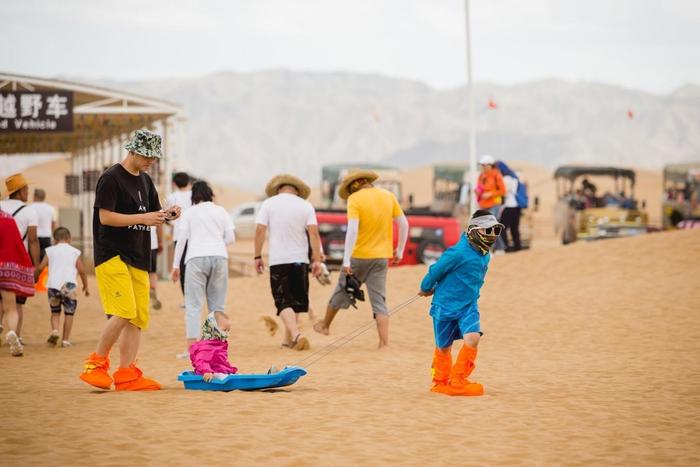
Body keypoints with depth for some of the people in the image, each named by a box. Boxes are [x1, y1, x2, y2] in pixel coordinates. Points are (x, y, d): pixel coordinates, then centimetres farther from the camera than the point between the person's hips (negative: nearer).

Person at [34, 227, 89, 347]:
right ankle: (65, 340, 3)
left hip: (53, 284, 1)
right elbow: (82, 270, 6)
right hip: (69, 285, -1)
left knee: (55, 311, 17)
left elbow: (40, 267, 4)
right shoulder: (74, 252, 8)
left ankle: (55, 330, -9)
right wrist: (85, 286, 17)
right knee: (69, 313, 7)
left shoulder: (50, 251, 10)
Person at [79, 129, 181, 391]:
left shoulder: (145, 181, 17)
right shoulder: (112, 178, -8)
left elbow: (151, 217, 23)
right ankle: (96, 364, -6)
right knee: (124, 312, -19)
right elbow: (105, 217, -15)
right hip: (111, 255, -8)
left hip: (138, 257, 8)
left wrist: (166, 216, 0)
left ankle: (126, 374, 3)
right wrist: (142, 217, -20)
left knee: (139, 317, 2)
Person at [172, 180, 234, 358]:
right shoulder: (221, 211, 14)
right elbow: (230, 238, 10)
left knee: (193, 305, -4)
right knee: (217, 305, 9)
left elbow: (181, 239, 4)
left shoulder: (189, 213, 9)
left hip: (197, 257, -2)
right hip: (219, 257, 2)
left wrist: (176, 265, 7)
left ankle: (191, 347, -13)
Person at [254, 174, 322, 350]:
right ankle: (288, 339, 22)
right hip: (299, 259, 2)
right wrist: (317, 260, -3)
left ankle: (296, 335, -24)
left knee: (283, 302, -3)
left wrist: (258, 257, 2)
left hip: (277, 261, -2)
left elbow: (260, 230, -5)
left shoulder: (269, 204, 0)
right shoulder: (305, 206, 3)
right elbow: (314, 233, -4)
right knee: (296, 301, 15)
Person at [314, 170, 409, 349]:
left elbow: (352, 229, -21)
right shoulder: (388, 196, 4)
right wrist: (399, 251, 16)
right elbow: (404, 224, 6)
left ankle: (325, 325, 37)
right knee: (379, 300, 5)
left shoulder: (355, 199, -10)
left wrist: (347, 260, -22)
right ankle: (384, 343, -3)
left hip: (359, 255, -3)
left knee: (342, 291, 18)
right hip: (381, 257, 3)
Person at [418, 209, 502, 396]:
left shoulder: (485, 255, 1)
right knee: (444, 346, 9)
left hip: (468, 305, 5)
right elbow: (436, 270, -13)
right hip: (446, 305, -5)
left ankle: (457, 381, -4)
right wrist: (426, 289, 4)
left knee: (472, 337, -16)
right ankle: (441, 382, 32)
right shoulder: (459, 253, -24)